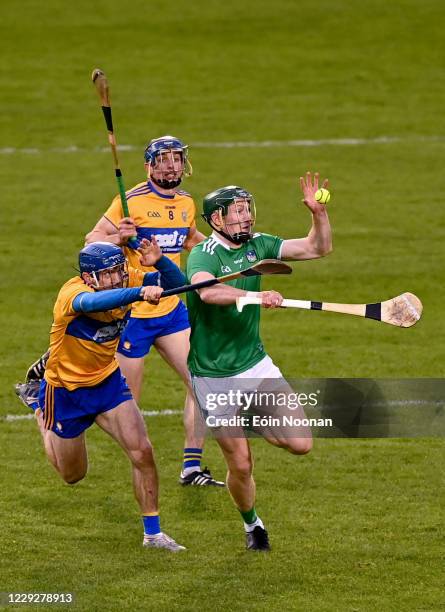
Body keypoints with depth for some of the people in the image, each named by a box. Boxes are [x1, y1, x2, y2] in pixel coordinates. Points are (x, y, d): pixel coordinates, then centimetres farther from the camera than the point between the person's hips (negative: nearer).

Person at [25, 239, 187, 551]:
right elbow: (93, 302, -57)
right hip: (66, 391, -4)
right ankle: (38, 406, 44)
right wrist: (140, 293, -72)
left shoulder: (126, 280, -17)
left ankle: (153, 532, 4)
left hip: (108, 381, 4)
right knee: (73, 475, 17)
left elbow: (175, 282, -17)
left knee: (142, 452, -12)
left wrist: (159, 262, -39)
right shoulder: (72, 293, -34)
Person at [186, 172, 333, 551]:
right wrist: (256, 296, -52)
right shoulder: (203, 255, -17)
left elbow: (318, 248, 4)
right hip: (214, 376, -5)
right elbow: (207, 291, -39)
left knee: (301, 444, -9)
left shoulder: (258, 246, 2)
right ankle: (252, 523, 30)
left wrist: (318, 212, -14)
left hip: (256, 363, 5)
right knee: (241, 464, 0)